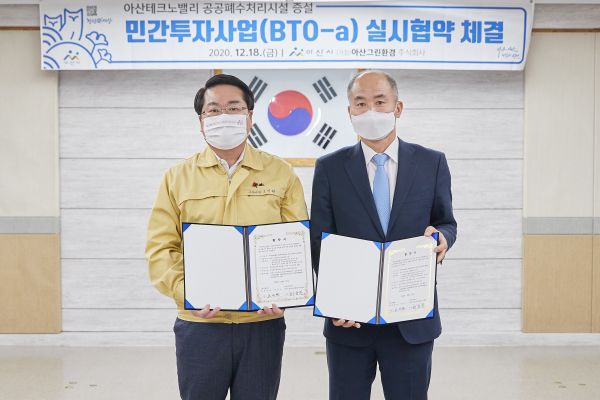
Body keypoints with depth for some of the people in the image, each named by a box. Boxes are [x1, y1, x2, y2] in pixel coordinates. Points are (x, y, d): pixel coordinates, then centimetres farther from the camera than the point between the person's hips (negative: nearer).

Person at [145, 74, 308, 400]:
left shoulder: (281, 174, 4)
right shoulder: (177, 177, 5)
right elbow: (161, 248, 2)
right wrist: (185, 293, -14)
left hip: (263, 324, 0)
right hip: (199, 324, 0)